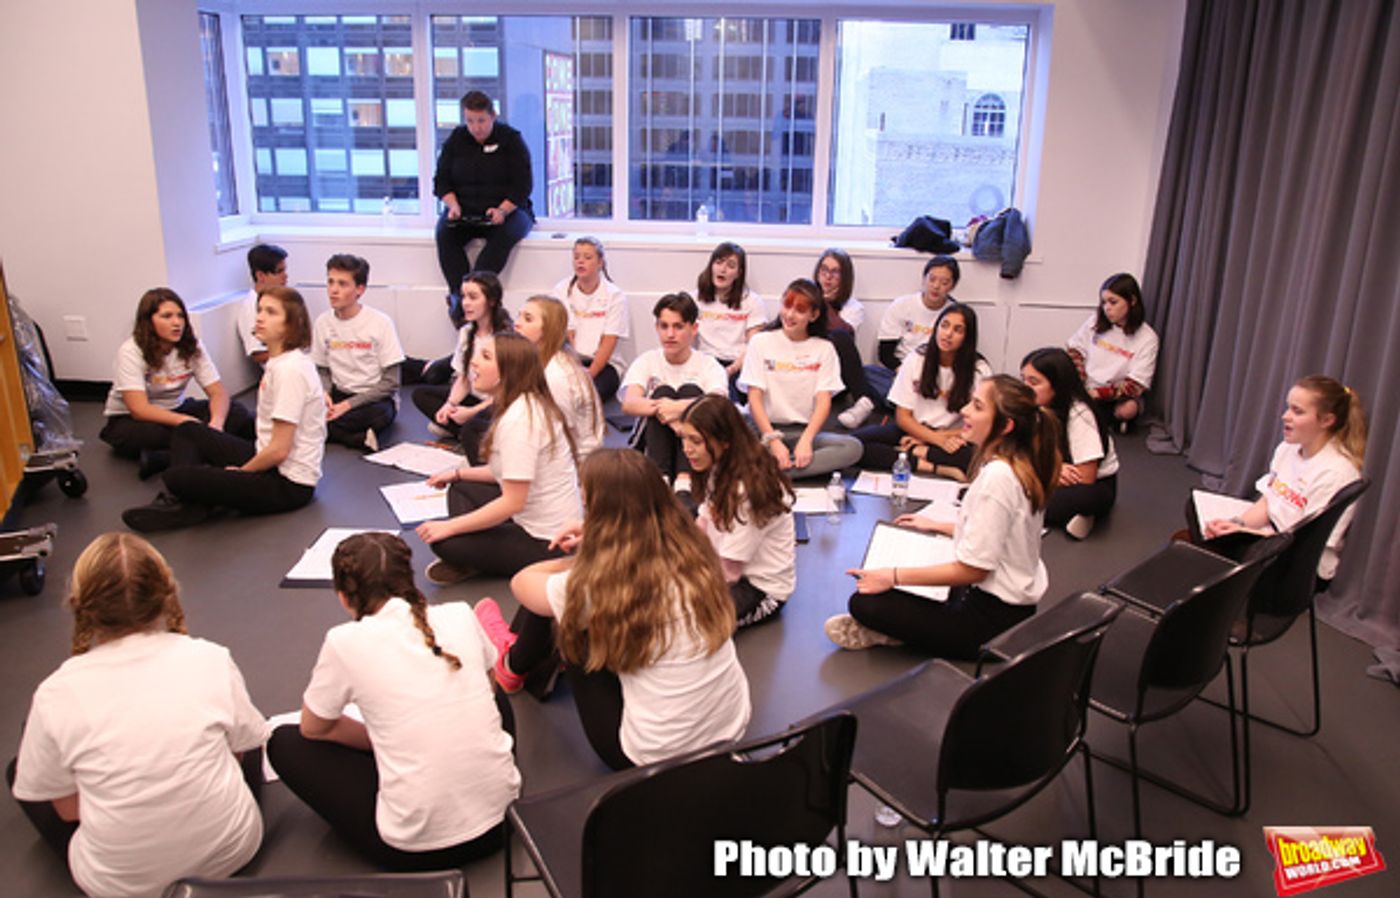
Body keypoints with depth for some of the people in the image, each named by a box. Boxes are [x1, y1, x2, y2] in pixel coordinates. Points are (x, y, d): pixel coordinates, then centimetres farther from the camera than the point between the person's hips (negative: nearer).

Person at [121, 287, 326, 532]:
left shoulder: (290, 369, -21)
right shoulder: (279, 361, 9)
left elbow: (279, 450, -21)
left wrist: (240, 471, -6)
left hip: (289, 484, -10)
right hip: (268, 463, 10)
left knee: (177, 478, -23)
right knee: (187, 430, 16)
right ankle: (180, 502, 0)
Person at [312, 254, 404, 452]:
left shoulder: (381, 322, -12)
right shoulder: (323, 322, 0)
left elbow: (391, 382, -12)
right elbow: (323, 370, 11)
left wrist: (348, 404, -19)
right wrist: (324, 394, -13)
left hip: (375, 397, -4)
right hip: (339, 394, 4)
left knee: (381, 414, -39)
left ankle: (326, 431, -18)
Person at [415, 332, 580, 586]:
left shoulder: (519, 419, -24)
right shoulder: (531, 404, 5)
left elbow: (513, 502, -25)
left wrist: (450, 526, -16)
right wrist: (459, 473, 15)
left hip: (545, 543, -10)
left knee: (444, 543, -15)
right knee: (460, 488, 15)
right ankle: (468, 563, 3)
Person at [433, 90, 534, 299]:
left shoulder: (511, 139, 0)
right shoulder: (455, 139, 10)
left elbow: (523, 184, -5)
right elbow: (441, 180, 10)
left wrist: (502, 210, -22)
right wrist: (453, 205, -11)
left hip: (508, 209, -2)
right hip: (464, 212, 3)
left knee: (504, 234, -37)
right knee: (445, 233, -29)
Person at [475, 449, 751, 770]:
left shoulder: (599, 582, -21)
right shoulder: (693, 552, -8)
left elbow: (522, 581, 2)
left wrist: (584, 559, 15)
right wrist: (597, 547, 13)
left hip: (656, 758, -5)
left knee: (569, 624, 10)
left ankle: (514, 663, 42)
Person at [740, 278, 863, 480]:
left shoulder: (824, 349, 9)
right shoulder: (761, 342, 5)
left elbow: (824, 401, -1)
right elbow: (755, 398, -3)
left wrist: (806, 441, -19)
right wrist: (773, 441, -17)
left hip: (805, 431, 2)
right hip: (766, 428, -2)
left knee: (852, 447, -29)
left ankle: (772, 471, -33)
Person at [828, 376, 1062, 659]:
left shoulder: (997, 476, -26)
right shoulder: (1019, 464, 3)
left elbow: (973, 569, -24)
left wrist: (894, 576, -18)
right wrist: (937, 526, 24)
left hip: (992, 619, -10)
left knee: (863, 602, -16)